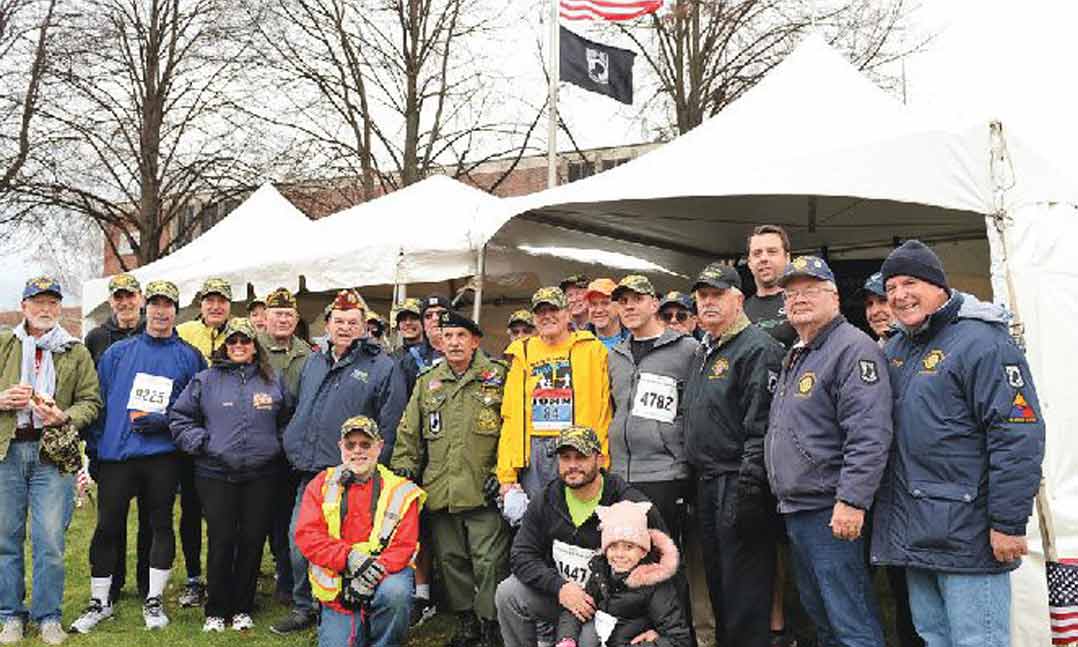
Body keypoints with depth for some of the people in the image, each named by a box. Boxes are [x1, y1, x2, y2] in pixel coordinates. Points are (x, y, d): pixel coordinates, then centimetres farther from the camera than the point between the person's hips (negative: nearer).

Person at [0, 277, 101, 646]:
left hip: (53, 453, -1)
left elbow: (91, 401, 6)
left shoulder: (76, 352, 9)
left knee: (50, 542, 0)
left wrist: (64, 417, -12)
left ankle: (48, 616, 12)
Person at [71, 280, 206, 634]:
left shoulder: (189, 357, 4)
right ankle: (99, 601, 18)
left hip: (163, 455, -1)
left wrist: (166, 422, -11)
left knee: (161, 524, 7)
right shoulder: (117, 352, 7)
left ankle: (154, 599, 20)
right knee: (107, 526, 4)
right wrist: (96, 446, 3)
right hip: (116, 454, 1)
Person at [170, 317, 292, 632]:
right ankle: (215, 611, 14)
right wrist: (200, 442, -3)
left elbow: (288, 419, 18)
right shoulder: (206, 380, 4)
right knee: (221, 541, 0)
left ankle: (242, 608, 19)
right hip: (216, 474, -1)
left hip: (262, 475, 2)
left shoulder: (273, 382, 9)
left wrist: (277, 444, 6)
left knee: (252, 541, 5)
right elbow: (179, 418, 7)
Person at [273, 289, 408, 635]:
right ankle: (303, 608, 25)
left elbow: (389, 427, -8)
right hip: (309, 474, 6)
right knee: (299, 541, 8)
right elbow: (299, 411, 26)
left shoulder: (383, 367, -5)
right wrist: (295, 448, 18)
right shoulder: (313, 363, 16)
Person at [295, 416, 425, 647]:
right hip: (336, 587, 1)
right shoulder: (322, 484, 7)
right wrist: (348, 556, -19)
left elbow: (403, 547, -5)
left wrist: (376, 572, -24)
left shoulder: (400, 491, 2)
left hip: (384, 575, -1)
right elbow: (306, 535, -4)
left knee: (394, 592, -34)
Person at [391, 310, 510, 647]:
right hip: (439, 491, 5)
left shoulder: (497, 377, 1)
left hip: (483, 491, -4)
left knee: (489, 561, -3)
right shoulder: (427, 382, 14)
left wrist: (502, 472, -8)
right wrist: (403, 467, 7)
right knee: (451, 560, 12)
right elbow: (409, 433, 17)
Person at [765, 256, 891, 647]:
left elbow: (870, 435, -22)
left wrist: (852, 500, -27)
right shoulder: (795, 357, 19)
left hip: (830, 512, -10)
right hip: (795, 510, 10)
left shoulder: (853, 348, -12)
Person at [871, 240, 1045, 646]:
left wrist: (1009, 523, -19)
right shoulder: (896, 349, 14)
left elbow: (1019, 436, -17)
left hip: (967, 534, -8)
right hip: (913, 533, 8)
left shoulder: (981, 342, -12)